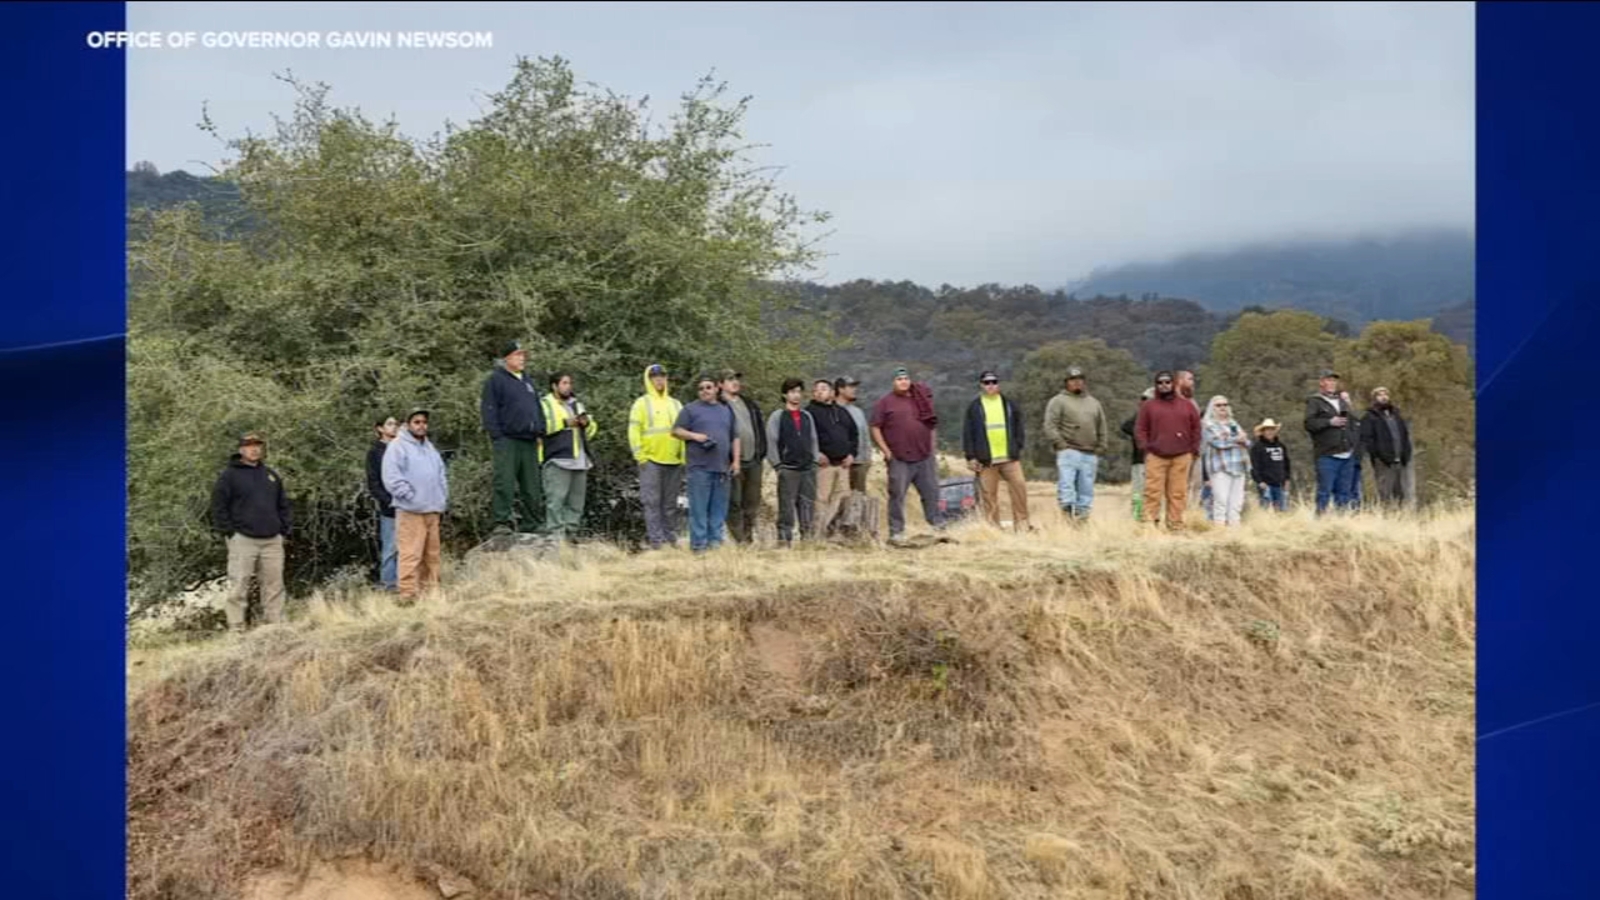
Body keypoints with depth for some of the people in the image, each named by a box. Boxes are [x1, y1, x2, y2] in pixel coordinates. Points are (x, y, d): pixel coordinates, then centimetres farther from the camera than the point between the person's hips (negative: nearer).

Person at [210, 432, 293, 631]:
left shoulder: (272, 475, 17)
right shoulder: (230, 475, 1)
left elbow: (283, 505, 21)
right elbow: (218, 506, -2)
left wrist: (287, 530, 12)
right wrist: (228, 531, -8)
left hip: (272, 540, 5)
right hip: (243, 540, -5)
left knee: (274, 585, 5)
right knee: (238, 586, -6)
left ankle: (276, 626, 10)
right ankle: (236, 628, -3)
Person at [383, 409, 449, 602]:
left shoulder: (430, 447, 22)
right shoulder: (398, 446, -3)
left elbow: (442, 475, 27)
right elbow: (392, 478, -13)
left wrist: (443, 500, 16)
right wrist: (411, 496, -15)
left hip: (432, 510, 8)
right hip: (410, 511, -8)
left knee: (432, 555, 9)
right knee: (411, 555, -12)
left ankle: (430, 591, 16)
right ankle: (408, 595, -12)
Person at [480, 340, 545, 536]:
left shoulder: (527, 380, 21)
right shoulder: (495, 380, -1)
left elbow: (537, 408, 24)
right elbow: (489, 410, -7)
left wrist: (540, 432, 13)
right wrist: (497, 436, -13)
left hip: (529, 441, 7)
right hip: (507, 440, -7)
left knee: (532, 486, 6)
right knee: (504, 482, -10)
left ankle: (530, 525, 11)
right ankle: (502, 522, -9)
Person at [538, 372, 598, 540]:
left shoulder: (577, 404, 23)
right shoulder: (545, 404, 4)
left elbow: (591, 431, 26)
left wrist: (587, 423, 3)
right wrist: (565, 423, -15)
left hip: (579, 460, 7)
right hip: (557, 460, -7)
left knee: (576, 501, 7)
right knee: (556, 499, -13)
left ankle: (570, 535, 14)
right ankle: (556, 536, -13)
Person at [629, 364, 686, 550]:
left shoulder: (675, 404, 15)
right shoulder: (642, 403, 2)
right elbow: (633, 431, -3)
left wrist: (685, 457, 8)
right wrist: (640, 456, -10)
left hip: (674, 461, 4)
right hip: (651, 461, -4)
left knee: (670, 503, 8)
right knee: (652, 502, -5)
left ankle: (671, 537, 14)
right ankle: (655, 539, -4)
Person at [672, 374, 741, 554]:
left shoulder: (726, 410, 18)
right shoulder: (691, 409, 4)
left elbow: (734, 437, 19)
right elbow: (676, 431, 1)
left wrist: (736, 460, 10)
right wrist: (695, 436, -14)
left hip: (722, 466, 5)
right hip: (699, 467, -4)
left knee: (719, 508, 5)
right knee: (699, 507, -6)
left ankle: (715, 541, 11)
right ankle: (699, 544, -3)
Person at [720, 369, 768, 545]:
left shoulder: (750, 404, 17)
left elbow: (760, 429, 20)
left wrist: (761, 451, 10)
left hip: (753, 460, 6)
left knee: (753, 502, 10)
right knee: (734, 503, -3)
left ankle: (749, 538, 19)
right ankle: (738, 540, 1)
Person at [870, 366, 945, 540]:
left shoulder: (922, 399, 13)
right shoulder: (885, 402, 0)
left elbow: (931, 425, 21)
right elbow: (875, 428, -3)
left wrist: (931, 447, 14)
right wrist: (886, 452, -9)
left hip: (925, 457, 4)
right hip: (899, 459, -4)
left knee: (931, 492, 8)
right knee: (897, 495, -2)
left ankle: (938, 526, 19)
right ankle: (896, 532, 4)